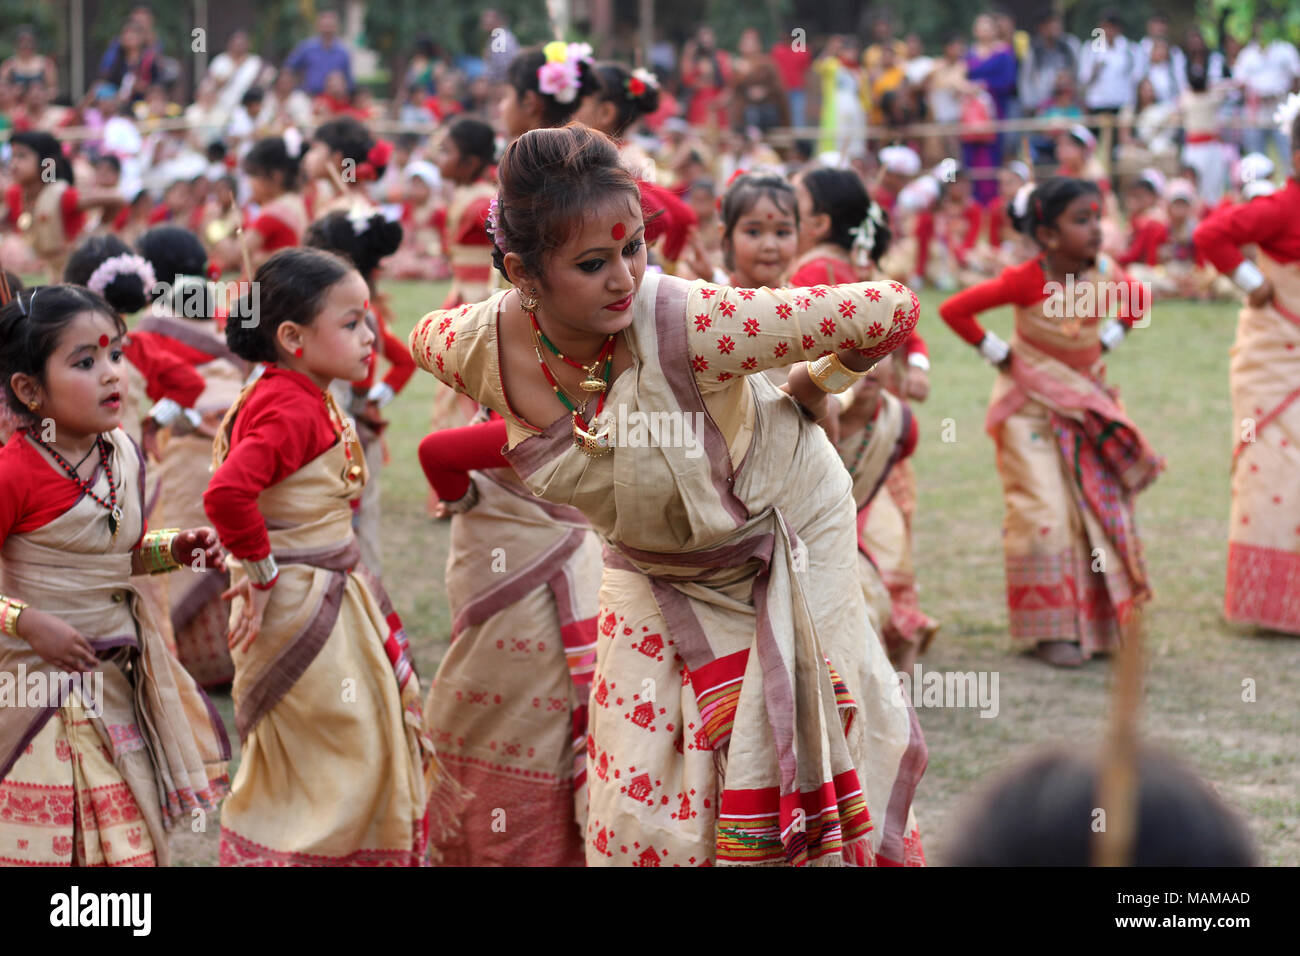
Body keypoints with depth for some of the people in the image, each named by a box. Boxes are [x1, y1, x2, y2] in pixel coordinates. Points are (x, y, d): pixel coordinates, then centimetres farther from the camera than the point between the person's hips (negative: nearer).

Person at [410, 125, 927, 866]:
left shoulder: (688, 324, -37)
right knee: (645, 809, 2)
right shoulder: (482, 348, -24)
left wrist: (816, 384, -13)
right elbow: (426, 336, 3)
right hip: (653, 574, 3)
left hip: (784, 523, -3)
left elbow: (891, 310, -32)